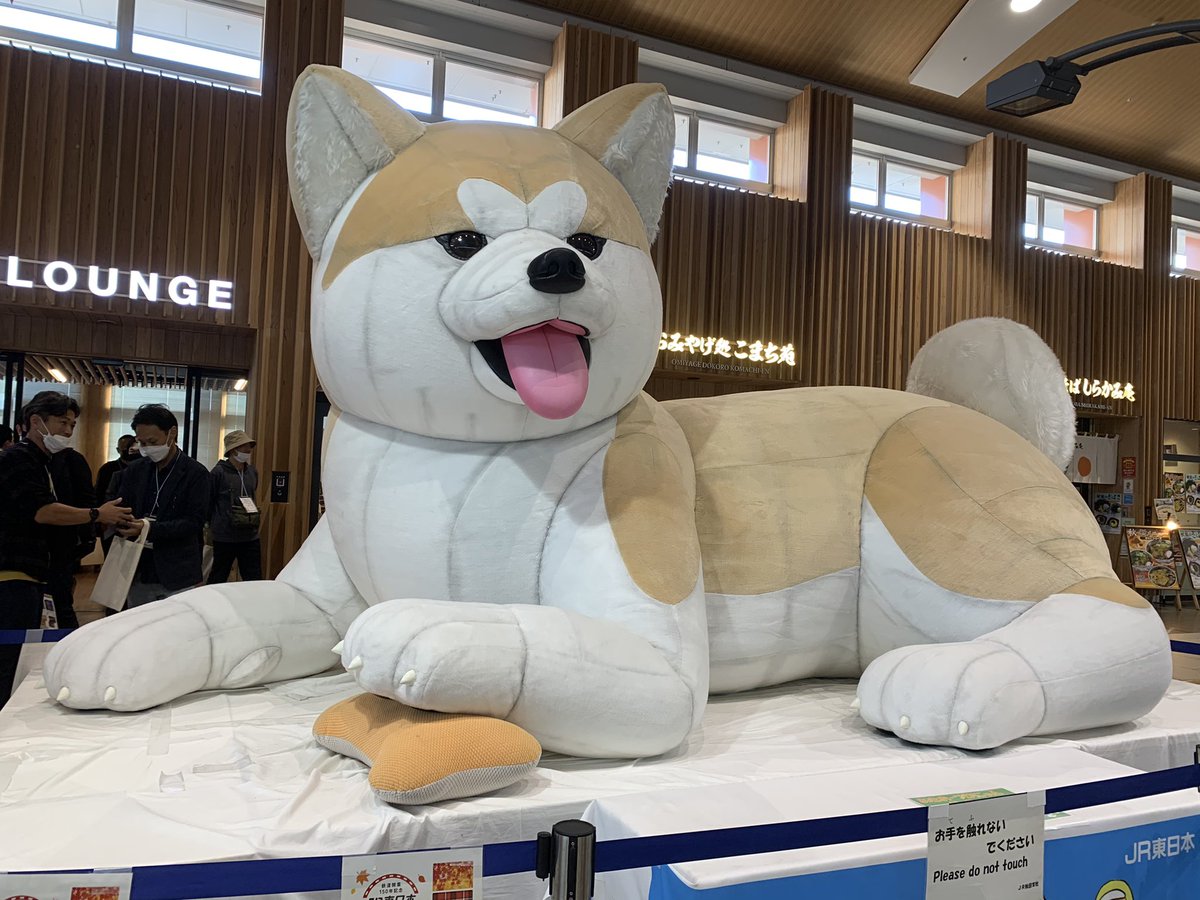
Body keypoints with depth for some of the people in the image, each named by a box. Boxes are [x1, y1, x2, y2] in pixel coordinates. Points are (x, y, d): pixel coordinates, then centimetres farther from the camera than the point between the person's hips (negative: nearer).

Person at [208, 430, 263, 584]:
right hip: (224, 537, -5)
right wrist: (216, 523, 2)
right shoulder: (219, 472, -9)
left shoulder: (252, 472, 8)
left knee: (255, 580, 4)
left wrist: (253, 516, 12)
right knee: (218, 579, 10)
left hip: (250, 536, 5)